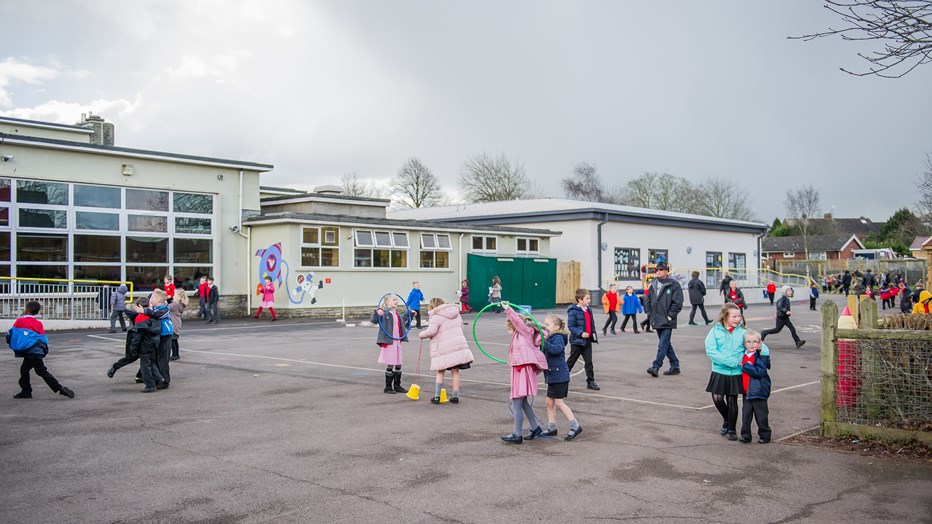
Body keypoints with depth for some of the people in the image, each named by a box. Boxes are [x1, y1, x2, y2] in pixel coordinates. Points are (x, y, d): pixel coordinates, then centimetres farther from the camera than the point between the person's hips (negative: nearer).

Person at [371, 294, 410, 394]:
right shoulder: (384, 313, -11)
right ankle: (388, 387, 11)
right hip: (388, 343, -8)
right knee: (390, 365, -2)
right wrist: (377, 313, -38)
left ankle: (397, 386, 24)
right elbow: (373, 320, -22)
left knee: (398, 365, 12)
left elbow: (403, 320, 38)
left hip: (397, 342, 8)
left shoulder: (397, 314, 15)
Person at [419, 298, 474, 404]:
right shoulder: (456, 313, 16)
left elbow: (431, 331, -17)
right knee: (455, 371, 11)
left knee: (440, 372, 7)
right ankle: (456, 396, 12)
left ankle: (437, 396, 5)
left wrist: (421, 335, 0)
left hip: (444, 348, -5)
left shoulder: (436, 316, -8)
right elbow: (461, 327, 23)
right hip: (459, 345, 5)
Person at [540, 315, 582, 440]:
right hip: (552, 375, 9)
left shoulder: (558, 338, -13)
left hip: (559, 375, -9)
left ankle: (575, 426, 0)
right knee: (549, 403, 12)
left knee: (559, 403, -7)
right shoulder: (550, 338, 14)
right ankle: (552, 428, 21)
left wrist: (544, 342, -31)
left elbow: (556, 349, -32)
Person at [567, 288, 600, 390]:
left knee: (589, 361, 7)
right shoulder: (573, 311, -15)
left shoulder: (589, 310, 8)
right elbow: (571, 326, -17)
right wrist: (580, 333, -26)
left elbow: (592, 324, 18)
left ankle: (591, 381, 13)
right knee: (571, 361, 5)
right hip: (577, 341, -6)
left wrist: (593, 333, 11)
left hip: (587, 340, 6)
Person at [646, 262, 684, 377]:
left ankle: (656, 367, -13)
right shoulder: (653, 285, 12)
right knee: (666, 344, 13)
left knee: (662, 345, -10)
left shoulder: (674, 285, -7)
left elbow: (678, 303, -10)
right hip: (657, 321, 7)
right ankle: (675, 366, 23)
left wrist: (670, 316, -13)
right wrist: (650, 315, 12)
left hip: (667, 322, -7)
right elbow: (649, 301, 20)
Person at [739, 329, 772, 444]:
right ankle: (745, 435, 15)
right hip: (746, 391, 5)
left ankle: (764, 435, 20)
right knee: (746, 414, 7)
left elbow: (760, 372, -24)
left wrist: (745, 366, -22)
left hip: (758, 391, -5)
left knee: (761, 415, 6)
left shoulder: (762, 356, -11)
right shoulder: (743, 356, 7)